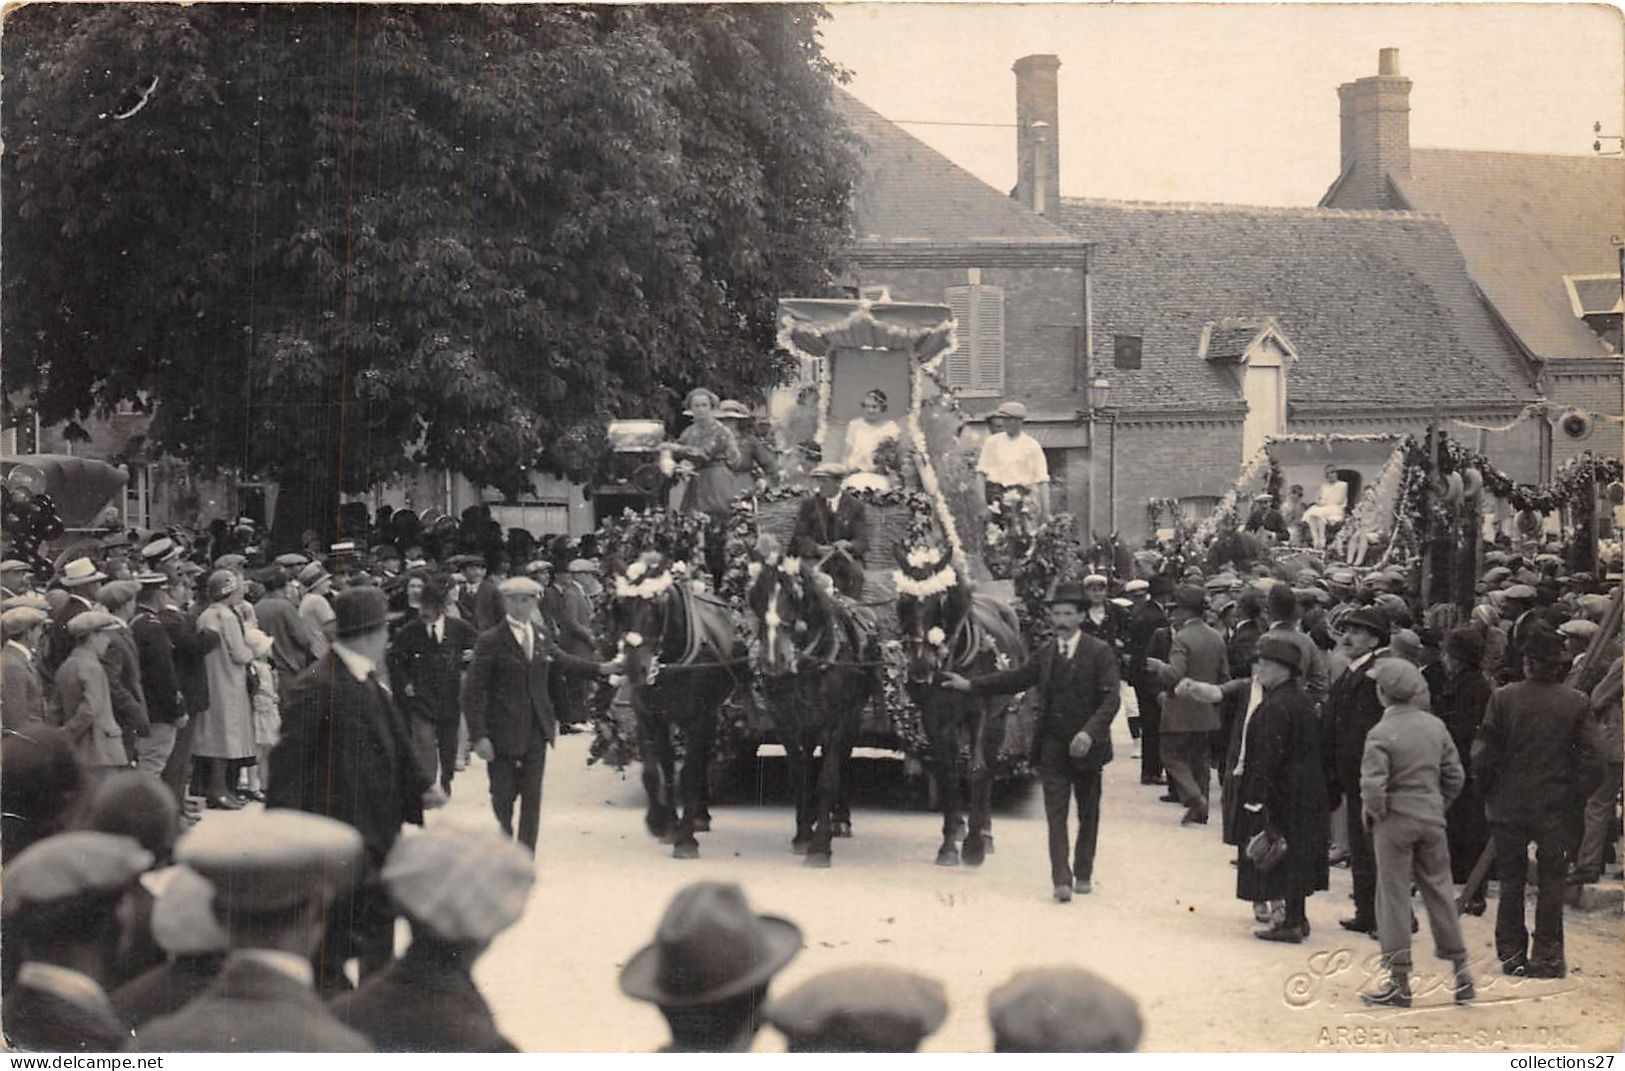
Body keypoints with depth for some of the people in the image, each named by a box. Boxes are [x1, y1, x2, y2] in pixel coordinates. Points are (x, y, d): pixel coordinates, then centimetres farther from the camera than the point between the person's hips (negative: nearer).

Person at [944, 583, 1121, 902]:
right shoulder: (1045, 653, 9)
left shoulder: (1100, 653, -6)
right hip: (1052, 745, 3)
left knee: (1088, 813, 11)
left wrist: (1089, 732, -26)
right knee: (1056, 814, -6)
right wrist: (970, 685, 9)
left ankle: (1083, 873, 25)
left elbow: (1111, 699, -13)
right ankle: (1062, 879, -11)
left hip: (1085, 745, -3)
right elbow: (1016, 678, 15)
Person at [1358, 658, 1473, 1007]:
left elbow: (1372, 786, -22)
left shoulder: (1381, 734, -15)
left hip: (1395, 821, -5)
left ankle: (1399, 981, 3)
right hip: (1432, 819, 5)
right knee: (1439, 891, 14)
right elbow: (1455, 776, 6)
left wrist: (1372, 812, -4)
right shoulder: (1435, 726, 2)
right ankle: (1460, 971, 18)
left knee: (1393, 898, 2)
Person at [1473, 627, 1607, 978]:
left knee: (1511, 880, 11)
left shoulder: (1503, 698, -9)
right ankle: (1547, 955, 7)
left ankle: (1511, 953, 14)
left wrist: (1489, 788, 7)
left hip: (1509, 805, 0)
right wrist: (1575, 793, 3)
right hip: (1556, 806, 0)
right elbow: (1593, 758, -8)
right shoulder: (1577, 703, -7)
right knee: (1550, 881, 8)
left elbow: (1483, 752, -7)